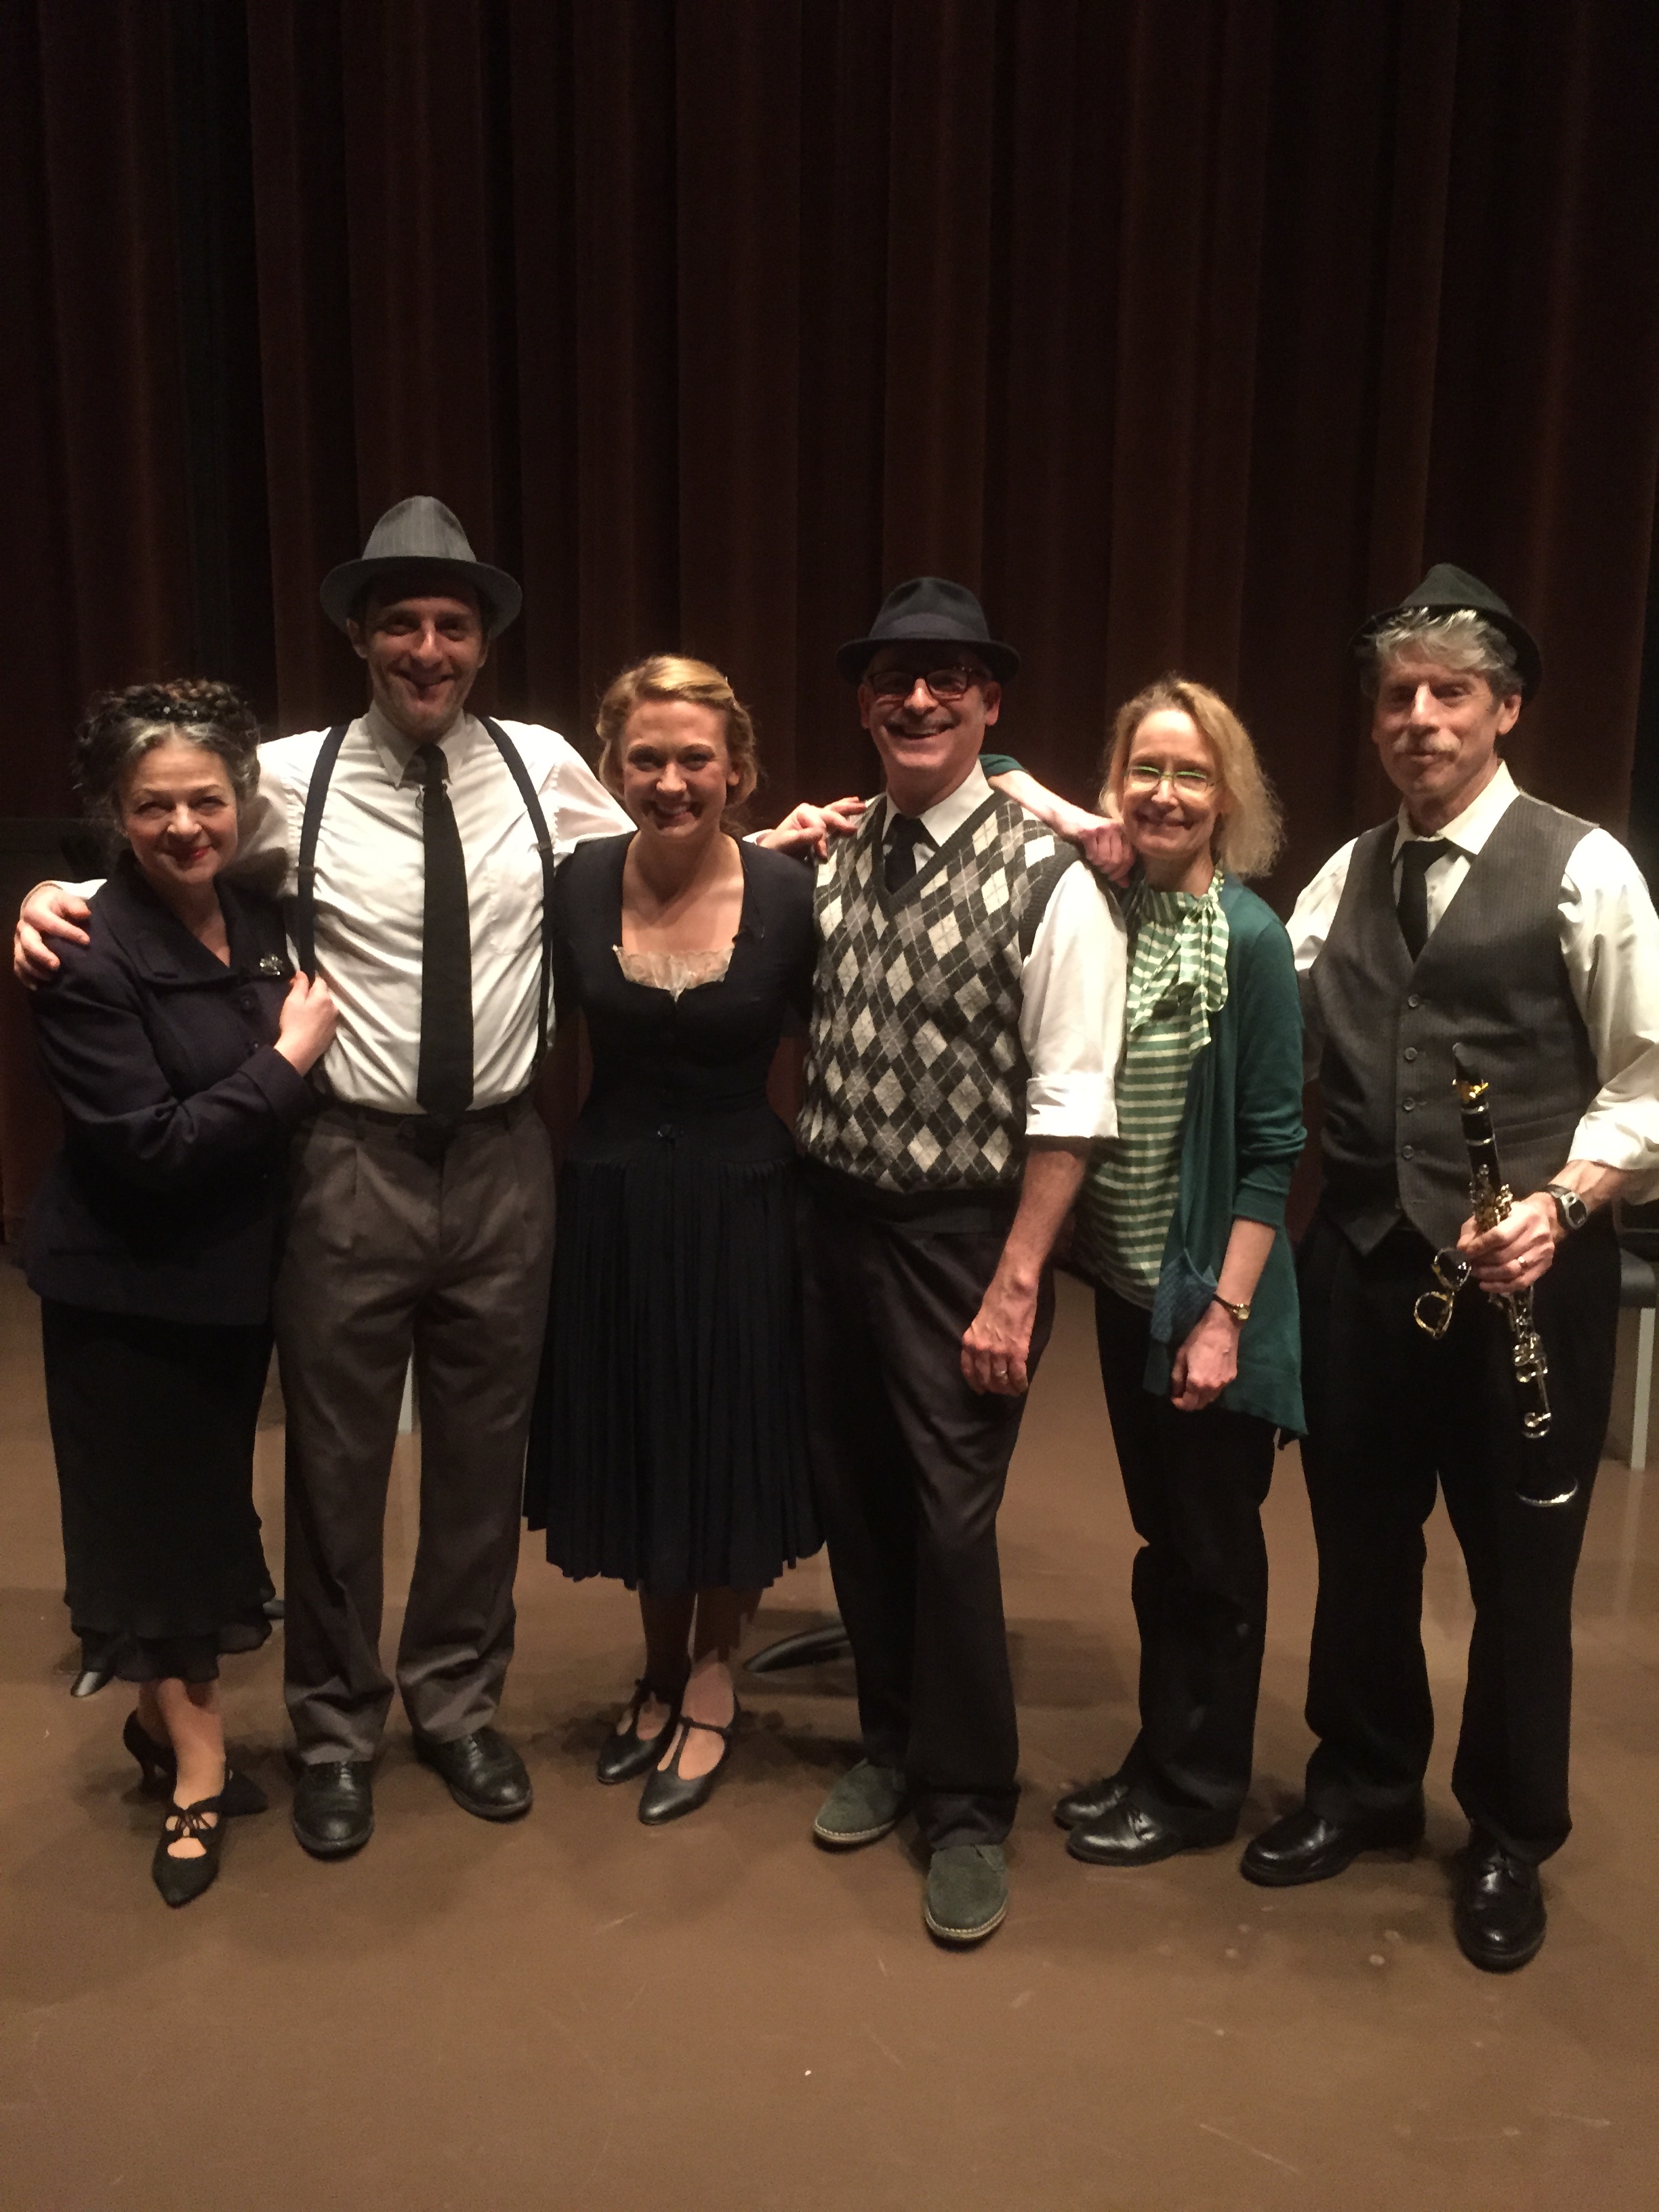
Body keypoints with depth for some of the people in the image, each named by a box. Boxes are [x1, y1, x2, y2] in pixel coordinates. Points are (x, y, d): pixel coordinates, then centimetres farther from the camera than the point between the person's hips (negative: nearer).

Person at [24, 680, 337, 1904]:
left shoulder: (261, 922, 0)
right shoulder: (90, 957, -20)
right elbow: (147, 1148, -25)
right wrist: (286, 1061, -21)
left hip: (235, 1274, 6)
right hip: (128, 1290, -6)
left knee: (209, 1504, 17)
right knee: (151, 1513, 8)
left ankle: (166, 1715, 39)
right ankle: (197, 1750, 27)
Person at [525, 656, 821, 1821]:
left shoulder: (791, 893, -13)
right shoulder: (580, 884, -7)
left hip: (741, 1203, -2)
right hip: (611, 1205, 2)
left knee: (730, 1448, 12)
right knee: (635, 1442, 16)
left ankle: (711, 1681, 36)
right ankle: (662, 1666, 41)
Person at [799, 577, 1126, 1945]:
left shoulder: (1048, 880, -12)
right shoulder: (842, 860, 5)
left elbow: (1069, 1107, -14)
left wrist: (1014, 1286, -16)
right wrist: (813, 1194, 2)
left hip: (960, 1240, -5)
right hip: (836, 1222, 6)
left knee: (950, 1524, 1)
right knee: (858, 1504, 16)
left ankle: (970, 1811, 22)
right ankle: (893, 1745, 38)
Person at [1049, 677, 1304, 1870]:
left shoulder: (1250, 936, -13)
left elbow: (1271, 1145, -14)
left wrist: (1225, 1315, -16)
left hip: (1207, 1291, -5)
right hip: (1125, 1281, 5)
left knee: (1212, 1547, 11)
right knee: (1160, 1534, 18)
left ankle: (1199, 1786, 28)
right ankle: (1158, 1757, 35)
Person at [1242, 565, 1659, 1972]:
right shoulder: (1348, 876, 10)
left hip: (1527, 1273, -4)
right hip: (1361, 1263, 4)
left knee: (1520, 1567, 11)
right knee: (1361, 1545, 17)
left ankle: (1510, 1846, 33)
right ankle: (1364, 1788, 40)